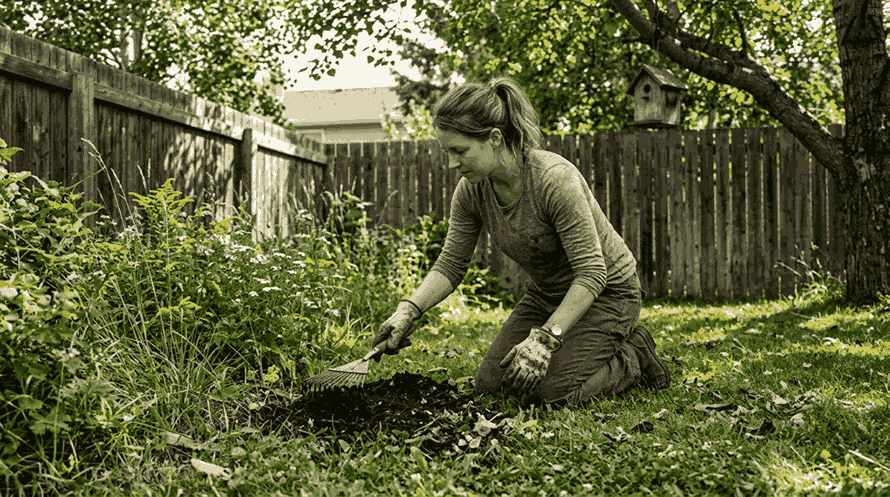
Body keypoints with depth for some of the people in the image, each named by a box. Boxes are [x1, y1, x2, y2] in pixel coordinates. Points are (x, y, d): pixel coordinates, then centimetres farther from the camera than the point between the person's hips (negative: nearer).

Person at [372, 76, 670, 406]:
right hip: (547, 293, 7)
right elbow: (450, 265, -7)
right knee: (490, 385, 0)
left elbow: (591, 271, -32)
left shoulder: (554, 179, -33)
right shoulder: (471, 191, -13)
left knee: (550, 391, -20)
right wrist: (408, 310, -24)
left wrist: (545, 337, -38)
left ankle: (634, 358, 6)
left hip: (605, 292, -7)